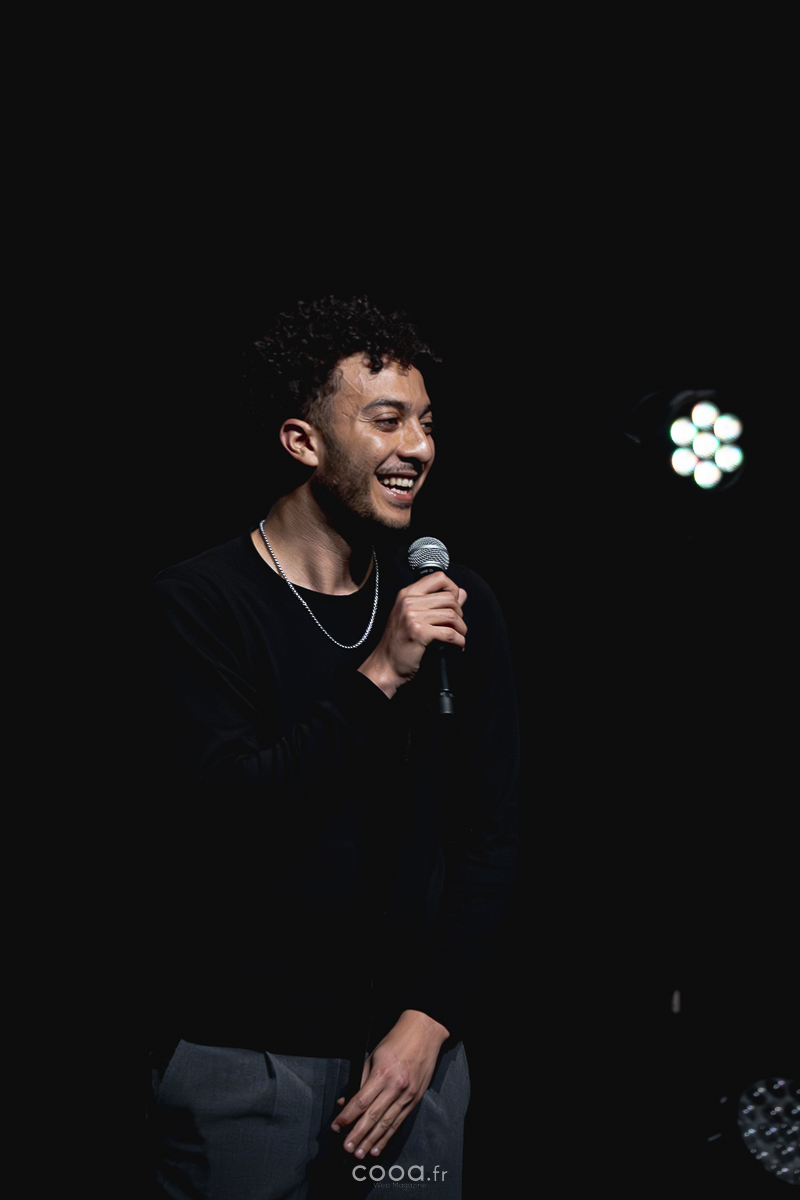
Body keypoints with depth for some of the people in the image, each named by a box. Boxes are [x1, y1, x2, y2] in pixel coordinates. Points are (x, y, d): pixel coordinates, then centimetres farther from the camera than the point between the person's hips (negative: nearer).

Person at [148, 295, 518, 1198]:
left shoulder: (459, 606, 4)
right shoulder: (197, 602, -8)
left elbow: (489, 835, 4)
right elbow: (229, 812, -19)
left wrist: (430, 1020, -4)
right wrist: (378, 677, -23)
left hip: (413, 1040, 4)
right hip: (241, 1055, -3)